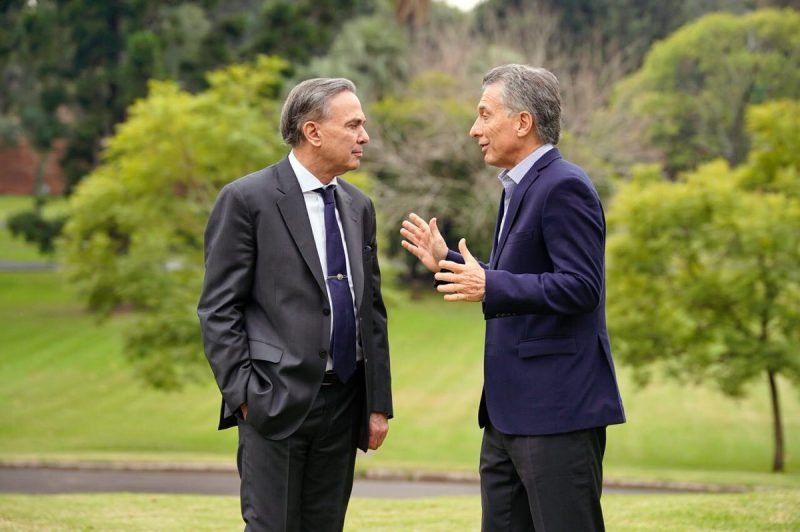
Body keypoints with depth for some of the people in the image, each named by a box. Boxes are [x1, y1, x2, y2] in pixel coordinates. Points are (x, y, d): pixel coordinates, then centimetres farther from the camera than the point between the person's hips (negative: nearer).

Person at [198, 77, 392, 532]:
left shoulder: (358, 206, 14)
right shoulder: (247, 200, -6)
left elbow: (372, 308, 16)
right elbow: (218, 309, -7)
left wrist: (379, 402, 11)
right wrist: (243, 394, -14)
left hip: (344, 404, 6)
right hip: (277, 403, -6)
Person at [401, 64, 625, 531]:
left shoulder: (564, 187, -14)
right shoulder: (520, 188, 17)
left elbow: (581, 286, -22)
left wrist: (490, 286, -26)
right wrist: (447, 261, 20)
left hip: (558, 409, -10)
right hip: (510, 411, 10)